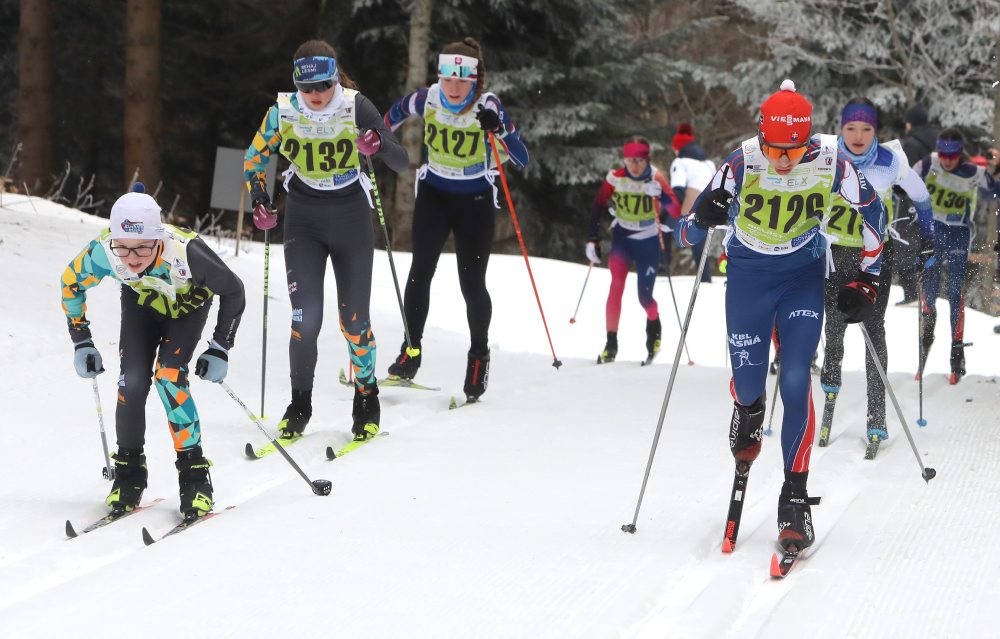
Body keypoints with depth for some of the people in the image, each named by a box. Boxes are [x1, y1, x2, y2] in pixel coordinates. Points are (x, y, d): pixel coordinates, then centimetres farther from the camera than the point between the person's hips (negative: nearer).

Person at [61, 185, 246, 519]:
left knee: (169, 376, -22)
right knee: (132, 382, -14)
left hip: (189, 305, -2)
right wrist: (81, 342, -7)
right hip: (141, 303, 2)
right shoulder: (102, 253, -35)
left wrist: (220, 349, -21)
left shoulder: (185, 251, -43)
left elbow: (233, 291, -23)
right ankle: (128, 473, 6)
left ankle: (194, 473, -8)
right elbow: (71, 284, -10)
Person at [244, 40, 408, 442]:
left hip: (351, 220, -1)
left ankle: (366, 399, 20)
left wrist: (379, 145, -37)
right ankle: (300, 405, 8)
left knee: (354, 318, 0)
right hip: (303, 223, 1)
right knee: (306, 318, -9)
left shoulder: (356, 107, -14)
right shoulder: (283, 112, -10)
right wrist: (259, 203, -11)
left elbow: (401, 163, -15)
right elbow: (253, 160, 5)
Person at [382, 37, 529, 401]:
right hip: (433, 194, 2)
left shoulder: (488, 107, -20)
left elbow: (522, 159, -25)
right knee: (420, 272, -9)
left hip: (476, 201, -2)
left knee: (472, 283, -3)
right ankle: (411, 351, 3)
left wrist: (498, 129, -39)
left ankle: (479, 356, 17)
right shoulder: (426, 100, -13)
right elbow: (396, 113, 10)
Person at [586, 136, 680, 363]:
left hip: (648, 240, -1)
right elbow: (597, 208, -2)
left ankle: (654, 325, 34)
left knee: (644, 296, -3)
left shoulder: (656, 180, -17)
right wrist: (592, 240, -6)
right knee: (617, 281, -23)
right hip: (622, 236, 1)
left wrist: (660, 198, -43)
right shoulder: (615, 178, -12)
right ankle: (611, 342, -19)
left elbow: (675, 212, -24)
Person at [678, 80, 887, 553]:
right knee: (747, 383, 4)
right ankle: (749, 413, 45)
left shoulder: (830, 162, -21)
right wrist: (704, 218, -41)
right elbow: (692, 230, -17)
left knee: (796, 383, -13)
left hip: (804, 278, 0)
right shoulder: (742, 163, -24)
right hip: (748, 277, 0)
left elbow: (871, 211, -2)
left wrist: (866, 280, -3)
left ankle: (795, 498, -6)